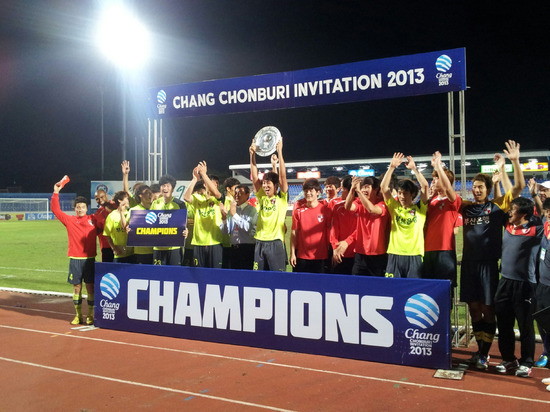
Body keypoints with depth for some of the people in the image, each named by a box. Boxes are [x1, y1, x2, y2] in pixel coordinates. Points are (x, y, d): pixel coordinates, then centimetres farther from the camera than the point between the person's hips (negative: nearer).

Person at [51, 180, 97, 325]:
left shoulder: (93, 219, 5)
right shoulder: (69, 220, 5)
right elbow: (56, 210, 1)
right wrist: (56, 193, -4)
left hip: (89, 258, 0)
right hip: (75, 259, 1)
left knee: (90, 287, 1)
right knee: (77, 287, 5)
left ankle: (90, 315, 11)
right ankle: (78, 315, 16)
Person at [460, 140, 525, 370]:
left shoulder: (498, 206, 0)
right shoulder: (466, 207, 8)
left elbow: (519, 187, -7)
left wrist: (515, 161, -17)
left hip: (489, 263, -3)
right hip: (469, 262, 3)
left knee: (487, 308, -1)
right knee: (474, 307, 9)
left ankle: (484, 354, 7)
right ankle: (480, 349, 22)